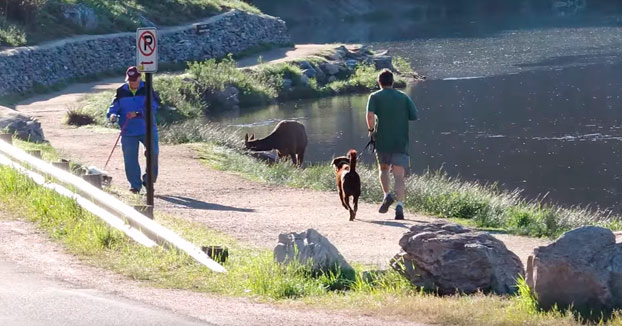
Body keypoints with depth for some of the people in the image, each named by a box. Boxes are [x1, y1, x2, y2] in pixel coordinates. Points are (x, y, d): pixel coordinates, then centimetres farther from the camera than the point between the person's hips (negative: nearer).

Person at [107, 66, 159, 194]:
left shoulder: (146, 90, -2)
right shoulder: (121, 92, 4)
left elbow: (153, 107, -12)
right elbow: (113, 107, 3)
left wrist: (137, 114, -26)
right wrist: (112, 115, -21)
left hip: (147, 129, -1)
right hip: (128, 132, 1)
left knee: (153, 153, -5)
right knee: (130, 159, 0)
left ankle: (148, 180, 15)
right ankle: (135, 184, 11)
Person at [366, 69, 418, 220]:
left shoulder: (375, 97, 2)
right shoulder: (404, 97, 9)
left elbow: (370, 115, -14)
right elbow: (415, 117, 1)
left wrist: (371, 130, 0)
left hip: (382, 141, -1)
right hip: (401, 142, 1)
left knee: (384, 169, 22)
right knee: (399, 176, -2)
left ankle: (387, 195, 1)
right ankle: (400, 205, -20)